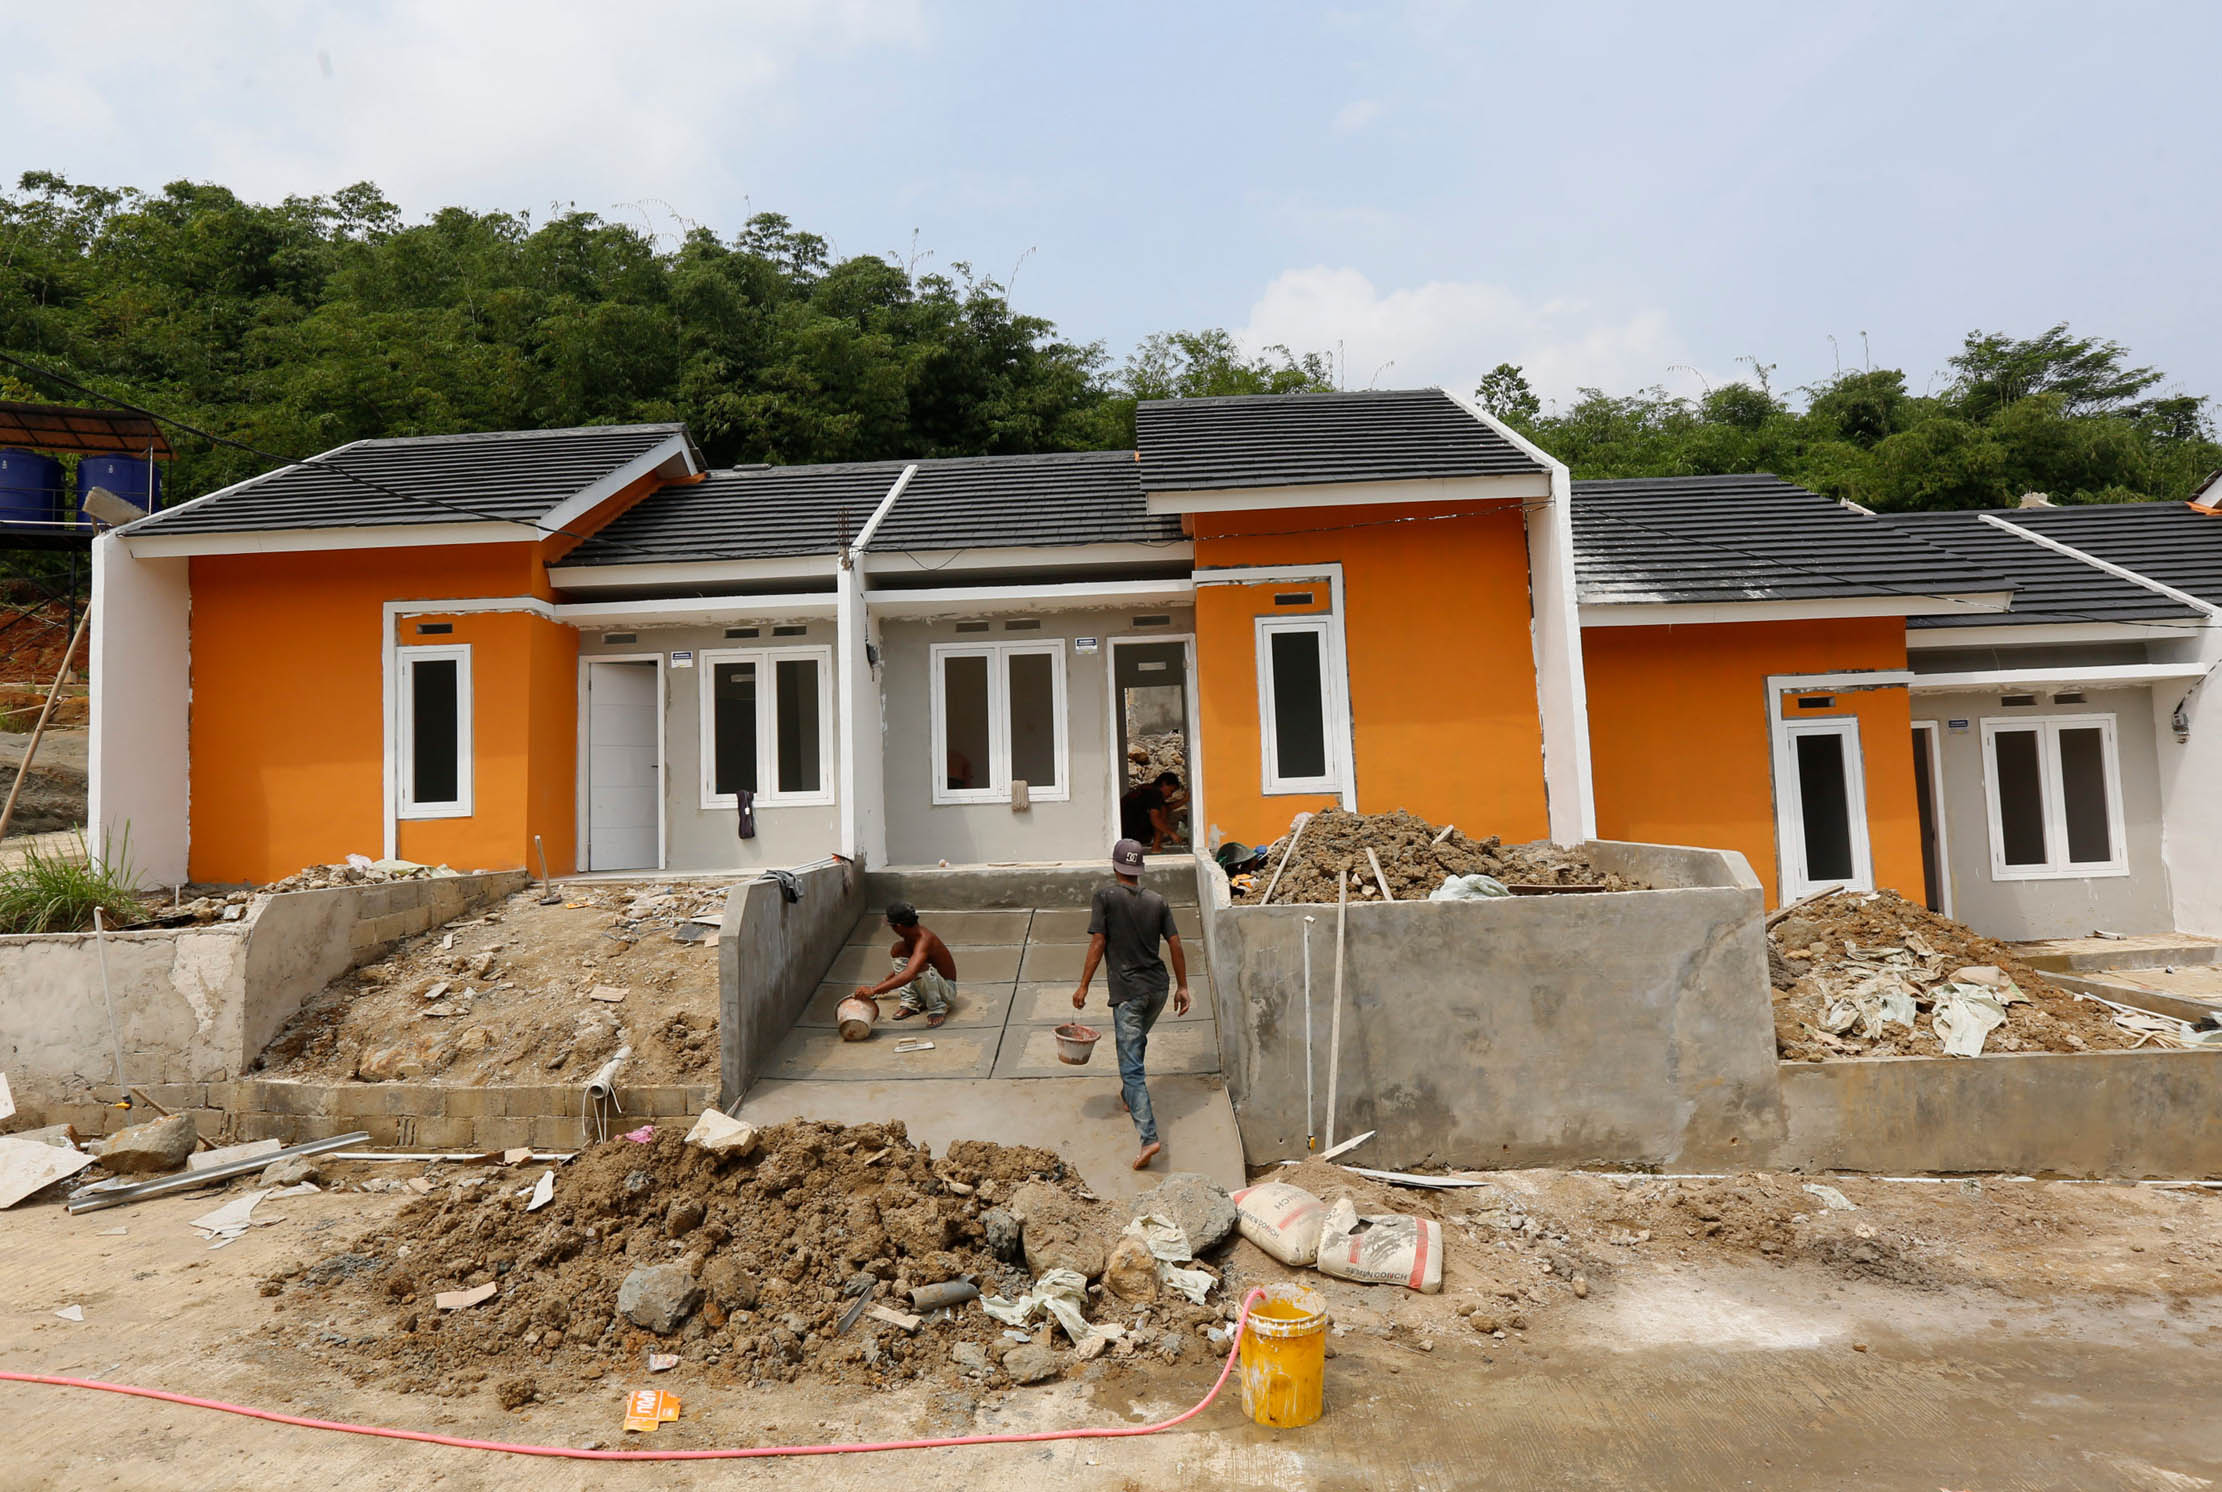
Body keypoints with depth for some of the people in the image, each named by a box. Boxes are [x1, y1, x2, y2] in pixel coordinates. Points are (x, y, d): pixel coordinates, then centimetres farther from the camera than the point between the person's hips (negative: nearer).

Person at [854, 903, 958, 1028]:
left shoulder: (924, 940, -31)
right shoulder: (909, 937, -2)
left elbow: (909, 974, -47)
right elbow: (906, 966, 20)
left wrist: (874, 990, -48)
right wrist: (886, 982, 27)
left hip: (947, 989, -8)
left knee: (921, 967, -40)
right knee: (898, 949, -8)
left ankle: (938, 1007, -14)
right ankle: (912, 1002, -3)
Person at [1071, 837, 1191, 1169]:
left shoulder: (1105, 897, -7)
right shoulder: (1157, 901, 6)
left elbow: (1098, 944, -11)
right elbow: (1175, 945, 5)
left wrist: (1083, 986, -4)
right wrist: (1182, 987, 12)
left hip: (1127, 991, -5)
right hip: (1158, 988, 5)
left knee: (1131, 1066, -6)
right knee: (1137, 1042, 31)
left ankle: (1148, 1137, -17)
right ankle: (1130, 1097, 49)